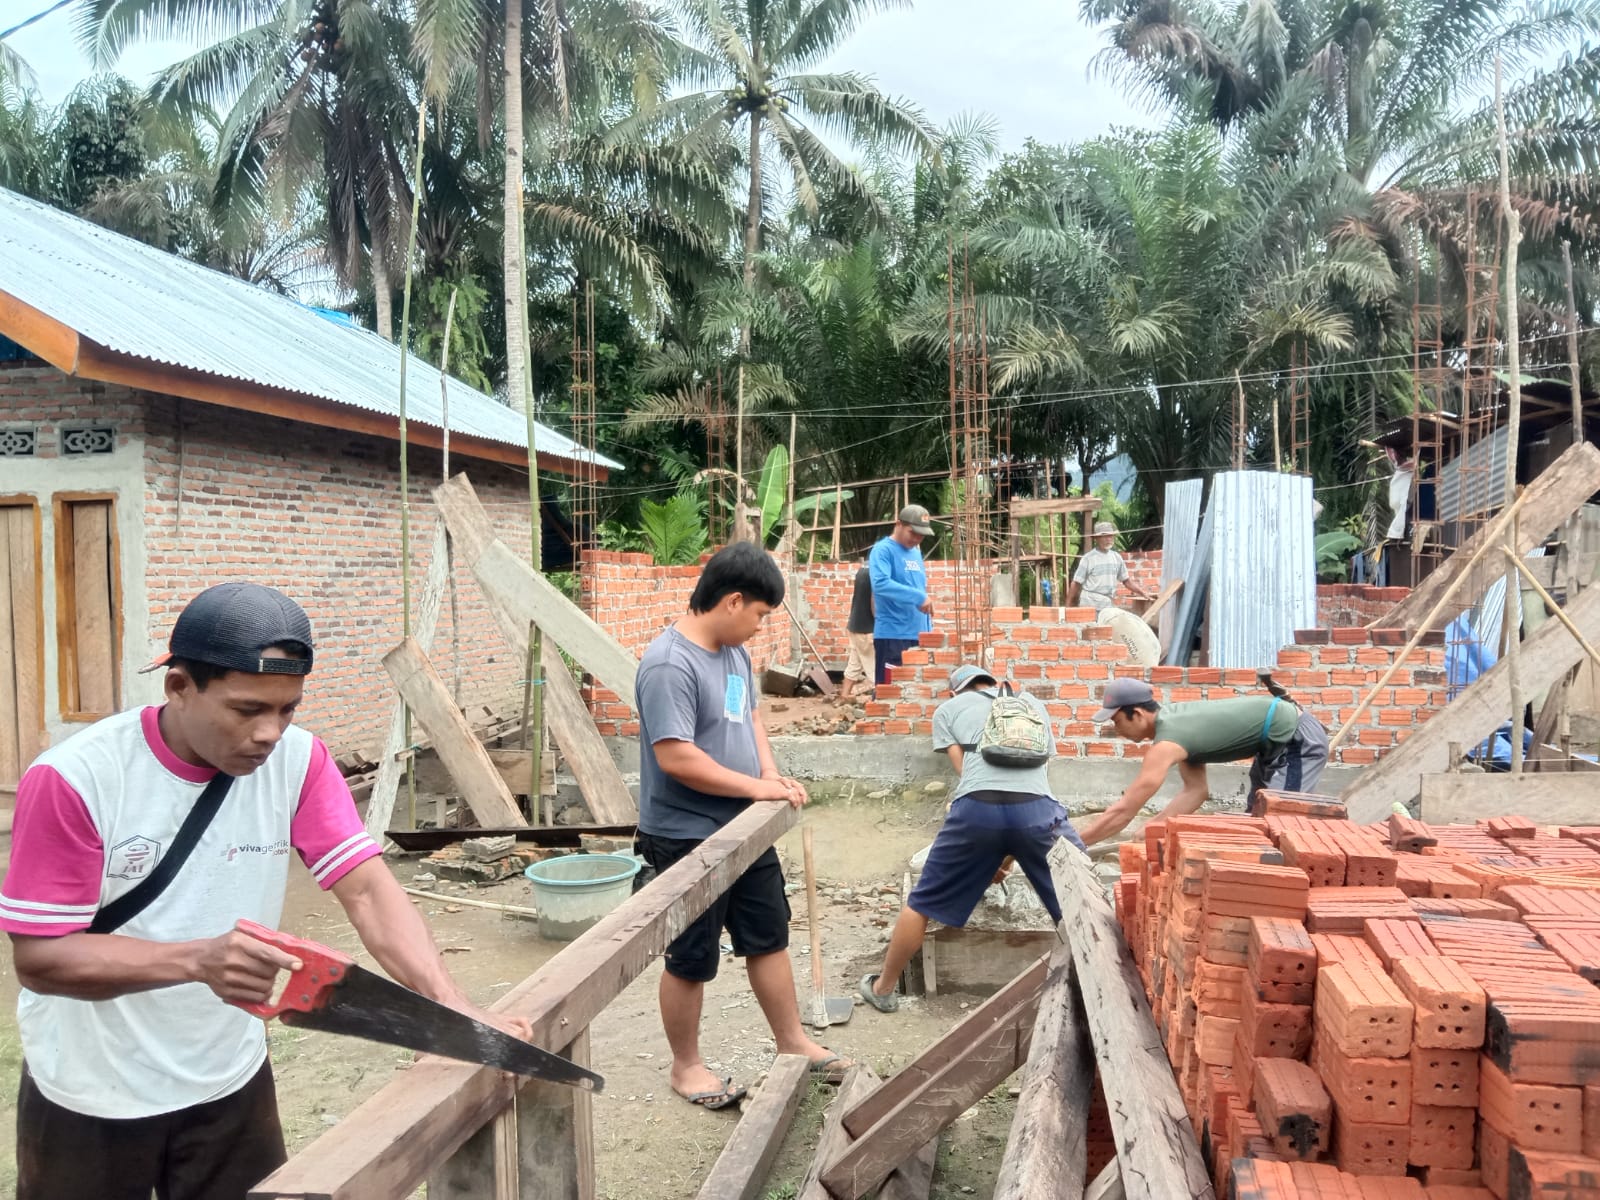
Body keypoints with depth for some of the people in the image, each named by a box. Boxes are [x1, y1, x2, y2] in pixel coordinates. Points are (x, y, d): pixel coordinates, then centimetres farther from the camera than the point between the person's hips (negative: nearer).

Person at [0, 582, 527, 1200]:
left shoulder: (298, 760, -13)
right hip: (88, 1096, -2)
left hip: (231, 1080, 3)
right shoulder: (73, 779, -22)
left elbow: (367, 890, -18)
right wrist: (198, 960, -34)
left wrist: (455, 1008, -31)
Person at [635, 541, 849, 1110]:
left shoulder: (734, 650, 5)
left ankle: (792, 1041, 36)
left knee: (769, 938, 19)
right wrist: (756, 786, -21)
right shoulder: (669, 666, -25)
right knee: (691, 960, 9)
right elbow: (676, 758, -29)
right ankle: (686, 1066, 28)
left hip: (745, 830, 9)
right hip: (688, 840, -9)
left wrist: (771, 772, 0)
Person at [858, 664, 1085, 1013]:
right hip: (1038, 808, 1)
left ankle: (883, 988, 32)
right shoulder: (1034, 703, 35)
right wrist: (1012, 850, 37)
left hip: (977, 808, 0)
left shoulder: (948, 709, 27)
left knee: (922, 904, 18)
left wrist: (989, 853, 27)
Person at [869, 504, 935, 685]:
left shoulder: (916, 552, 16)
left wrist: (928, 628, 16)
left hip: (918, 634, 8)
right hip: (892, 635, -8)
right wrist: (918, 597, -30)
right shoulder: (883, 550, -8)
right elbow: (880, 584, -25)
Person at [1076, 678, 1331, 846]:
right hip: (1283, 738, 10)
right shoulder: (1173, 721, 3)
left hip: (1299, 739, -10)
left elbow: (1122, 812, -24)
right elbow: (1196, 791, 5)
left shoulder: (1166, 744, -25)